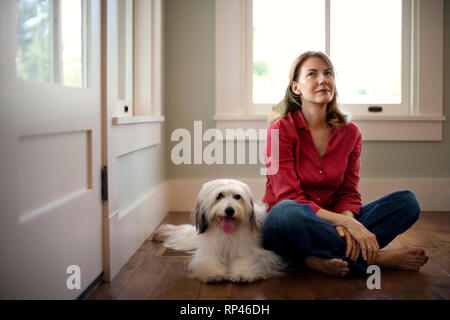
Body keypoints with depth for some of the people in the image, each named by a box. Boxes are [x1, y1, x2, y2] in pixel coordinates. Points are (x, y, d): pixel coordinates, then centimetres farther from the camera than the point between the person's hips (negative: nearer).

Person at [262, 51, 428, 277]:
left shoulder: (350, 133, 4)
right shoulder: (281, 130, -10)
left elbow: (349, 192, 2)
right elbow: (290, 198, -17)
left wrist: (345, 223, -22)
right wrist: (345, 222, -27)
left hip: (328, 224, 5)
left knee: (407, 201, -11)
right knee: (286, 212, -41)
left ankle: (322, 258, -28)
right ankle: (376, 258, -25)